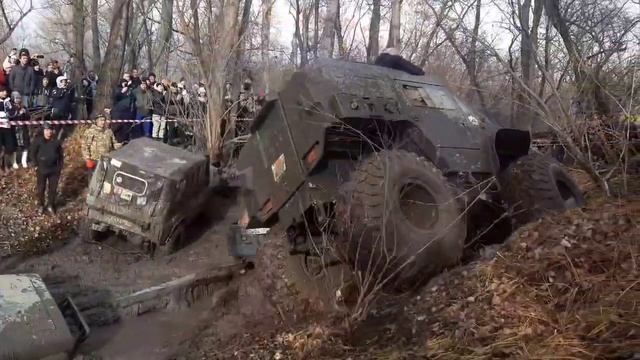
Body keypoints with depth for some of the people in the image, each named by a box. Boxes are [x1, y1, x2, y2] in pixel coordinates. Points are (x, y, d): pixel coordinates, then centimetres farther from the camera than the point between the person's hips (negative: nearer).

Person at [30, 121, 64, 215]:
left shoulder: (56, 141, -1)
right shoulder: (38, 141, -7)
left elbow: (61, 155, 8)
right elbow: (33, 153, -2)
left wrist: (60, 167, 4)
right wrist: (36, 165, -6)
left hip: (54, 169, 2)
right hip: (41, 169, -2)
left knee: (53, 188, 9)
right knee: (40, 188, 7)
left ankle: (50, 205, 25)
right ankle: (41, 205, 25)